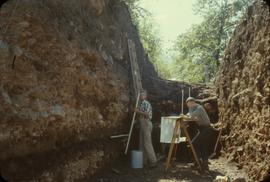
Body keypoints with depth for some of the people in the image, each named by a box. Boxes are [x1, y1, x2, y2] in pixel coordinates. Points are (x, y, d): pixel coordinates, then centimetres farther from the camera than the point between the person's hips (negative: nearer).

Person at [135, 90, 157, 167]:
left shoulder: (147, 104, -11)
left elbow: (147, 114, -22)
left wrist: (139, 111, -17)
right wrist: (137, 112, 7)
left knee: (147, 143, -10)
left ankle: (153, 161, -4)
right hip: (142, 124, 10)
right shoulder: (141, 104, 17)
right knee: (142, 143, 11)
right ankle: (144, 160, 18)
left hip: (146, 123, -10)